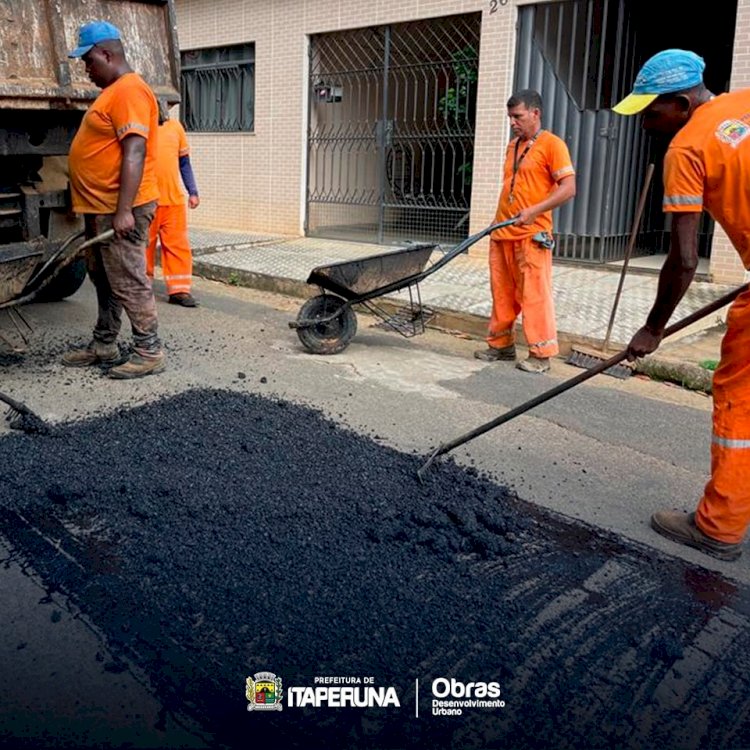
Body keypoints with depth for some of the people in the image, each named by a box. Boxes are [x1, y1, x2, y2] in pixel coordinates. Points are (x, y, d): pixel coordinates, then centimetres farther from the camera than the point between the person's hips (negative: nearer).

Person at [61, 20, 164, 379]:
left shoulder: (129, 90, -14)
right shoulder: (112, 91, 19)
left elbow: (134, 152, -23)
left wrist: (124, 210, -28)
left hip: (119, 211, -11)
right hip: (101, 209, 11)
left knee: (128, 282, -6)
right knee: (103, 280, 16)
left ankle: (149, 352, 3)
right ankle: (103, 346, 26)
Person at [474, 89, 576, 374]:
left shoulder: (552, 144, -5)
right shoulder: (512, 146, 17)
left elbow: (568, 188, -12)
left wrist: (534, 211, -23)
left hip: (531, 235, -7)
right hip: (502, 234, 7)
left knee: (534, 295, -6)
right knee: (502, 294, 11)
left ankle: (541, 353, 1)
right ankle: (501, 345, 21)